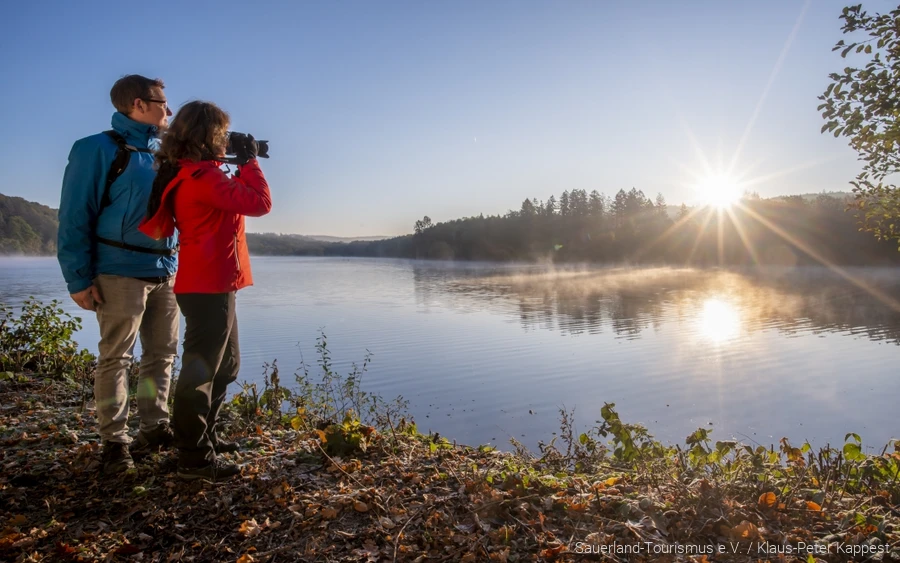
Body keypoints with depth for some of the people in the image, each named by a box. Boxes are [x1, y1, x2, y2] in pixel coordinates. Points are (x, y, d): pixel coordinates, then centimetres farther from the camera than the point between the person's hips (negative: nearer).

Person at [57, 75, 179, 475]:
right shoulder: (98, 149, -4)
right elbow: (74, 217, -8)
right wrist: (79, 278, -13)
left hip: (165, 271, 7)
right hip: (121, 272, -6)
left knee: (162, 354, 9)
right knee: (116, 358, 0)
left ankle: (154, 428, 21)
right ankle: (114, 442, 9)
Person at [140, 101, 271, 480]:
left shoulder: (188, 174, 15)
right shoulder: (202, 175, -16)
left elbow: (231, 198, 22)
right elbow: (260, 203, -21)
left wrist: (239, 166, 12)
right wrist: (249, 160, -8)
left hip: (209, 285, 11)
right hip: (209, 287, -11)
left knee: (225, 365, 20)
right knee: (201, 371, -4)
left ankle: (203, 436, 32)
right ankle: (194, 459, 4)